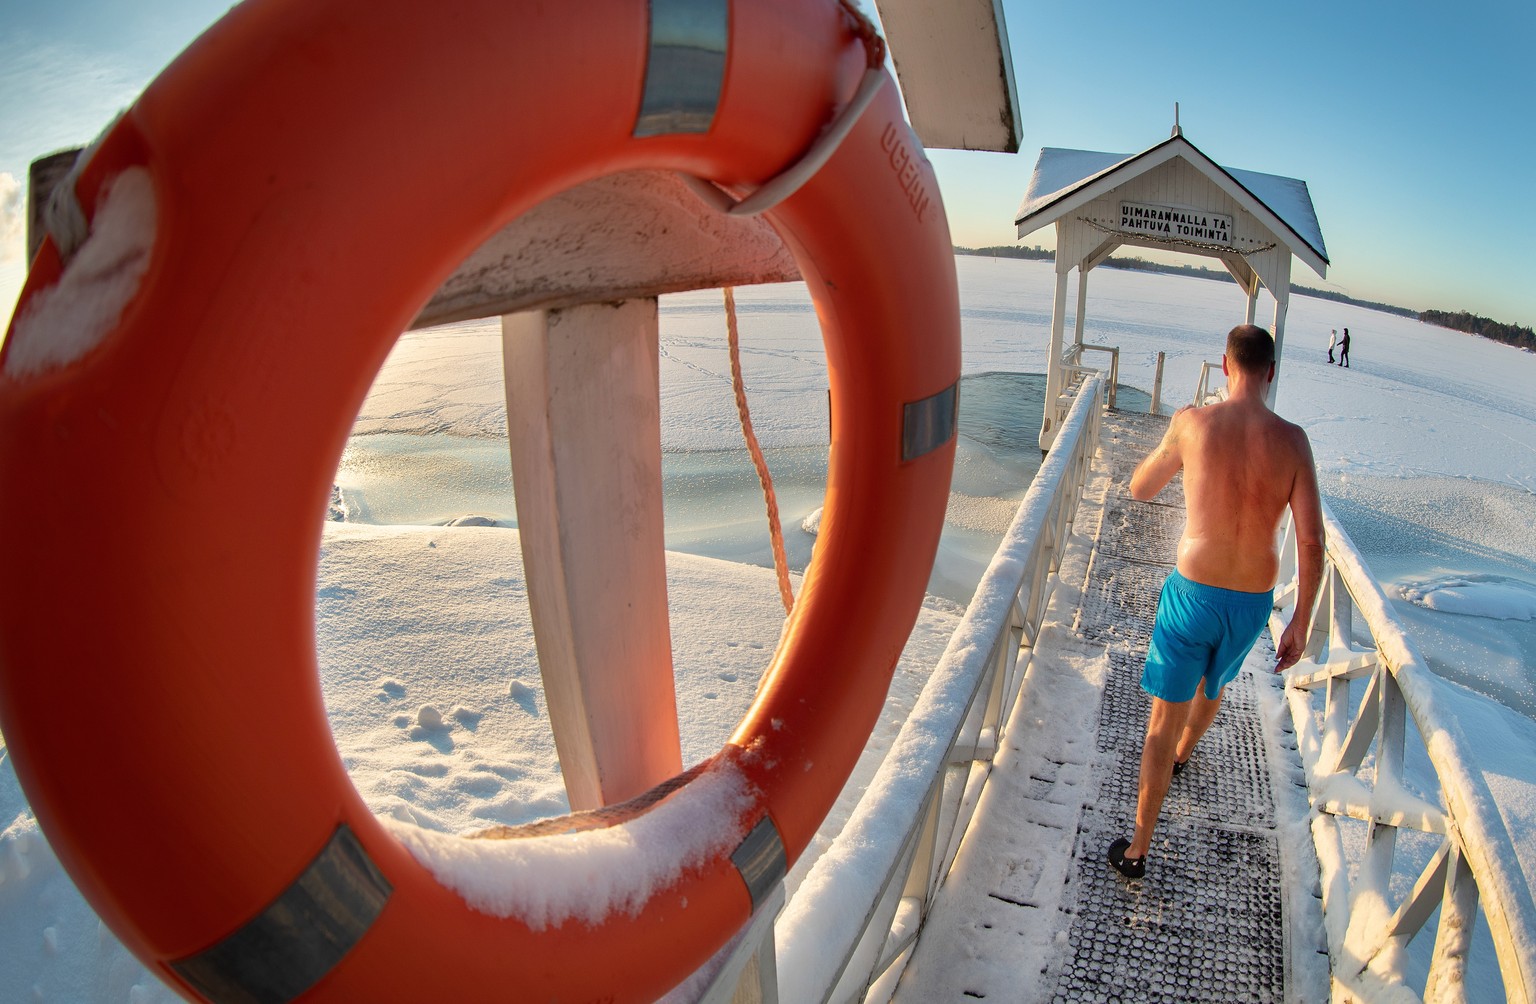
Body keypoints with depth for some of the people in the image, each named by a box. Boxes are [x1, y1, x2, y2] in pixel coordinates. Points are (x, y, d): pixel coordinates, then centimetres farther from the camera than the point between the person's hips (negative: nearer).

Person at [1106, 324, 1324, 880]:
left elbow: (1140, 488, 3)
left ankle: (1138, 850, 9)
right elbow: (1311, 541, -9)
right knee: (1213, 686, 32)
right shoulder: (1292, 440, -7)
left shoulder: (1192, 422, -13)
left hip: (1193, 592, -3)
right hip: (1253, 602, 3)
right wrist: (1301, 622, -1)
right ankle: (1182, 754, 62)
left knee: (1166, 717, 6)